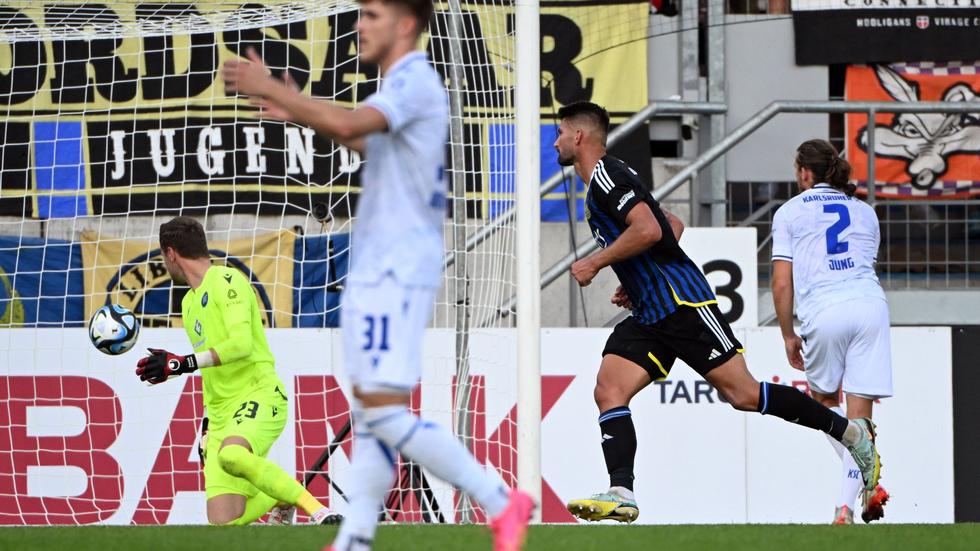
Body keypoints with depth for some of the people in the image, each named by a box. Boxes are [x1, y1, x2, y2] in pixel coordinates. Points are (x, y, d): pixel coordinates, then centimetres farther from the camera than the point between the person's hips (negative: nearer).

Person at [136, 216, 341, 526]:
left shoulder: (226, 280, -4)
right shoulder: (190, 302, 24)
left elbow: (241, 344, -18)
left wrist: (182, 364, -21)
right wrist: (209, 424, 27)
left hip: (260, 395, -8)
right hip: (222, 416, 8)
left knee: (231, 455, -41)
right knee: (223, 523, -9)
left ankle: (318, 510, -34)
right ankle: (281, 500, 22)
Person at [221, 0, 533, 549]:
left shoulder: (415, 82, -15)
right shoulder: (408, 83, 17)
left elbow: (350, 124, -32)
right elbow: (368, 141, 35)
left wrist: (270, 88, -24)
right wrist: (297, 111, 26)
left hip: (397, 271, -11)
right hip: (379, 270, 11)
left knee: (384, 412, -14)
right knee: (370, 409, 9)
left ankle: (502, 501, -11)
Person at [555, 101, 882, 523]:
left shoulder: (606, 174, -11)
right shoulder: (603, 183, 21)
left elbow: (649, 230, -25)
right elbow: (673, 226, 28)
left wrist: (594, 263, -15)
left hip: (682, 304, -10)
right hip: (649, 315, 10)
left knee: (744, 395, -8)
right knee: (609, 390, -7)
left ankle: (851, 432, 3)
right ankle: (621, 495, -17)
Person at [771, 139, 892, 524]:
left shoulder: (790, 212, 10)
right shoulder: (864, 211, 22)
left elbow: (782, 284, 6)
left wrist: (788, 336, 14)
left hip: (824, 311, -3)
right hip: (870, 303, 3)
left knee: (823, 399, 18)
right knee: (859, 413, 2)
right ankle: (846, 503, -9)